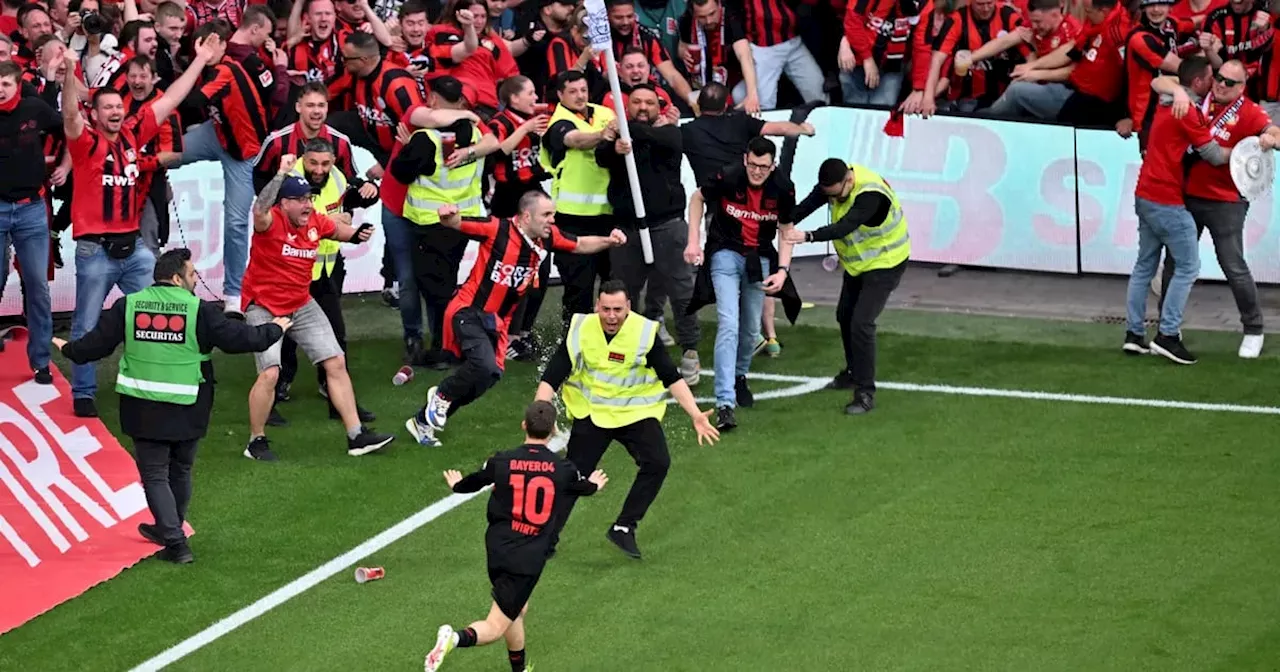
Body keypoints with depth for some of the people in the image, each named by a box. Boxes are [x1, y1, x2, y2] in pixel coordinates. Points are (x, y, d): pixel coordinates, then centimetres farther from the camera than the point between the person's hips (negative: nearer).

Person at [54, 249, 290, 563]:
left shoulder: (127, 306, -2)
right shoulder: (199, 310, -8)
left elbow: (96, 344, 3)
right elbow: (240, 338, -5)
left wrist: (69, 349, 25)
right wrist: (274, 329, 14)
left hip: (144, 410, 0)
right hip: (187, 410, 0)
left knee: (155, 475, 5)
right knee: (180, 470, 21)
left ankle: (175, 541, -6)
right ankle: (168, 529, 37)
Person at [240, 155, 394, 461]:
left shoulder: (316, 222, -2)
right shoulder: (271, 221, -21)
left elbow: (339, 229, 20)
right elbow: (259, 211, -47)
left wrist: (357, 234, -1)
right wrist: (282, 174, -49)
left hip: (302, 305, 7)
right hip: (263, 307, -7)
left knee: (336, 362, 4)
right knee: (270, 373, -18)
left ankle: (356, 436, 12)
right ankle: (256, 442, 2)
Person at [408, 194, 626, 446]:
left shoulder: (547, 237, -2)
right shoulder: (497, 229, -20)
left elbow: (580, 245, 13)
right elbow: (457, 224, -15)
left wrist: (608, 241, -4)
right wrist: (448, 216, -38)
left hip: (497, 320, 8)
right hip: (469, 311, -8)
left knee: (490, 375, 9)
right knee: (484, 365, -29)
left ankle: (423, 421, 27)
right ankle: (441, 395, 2)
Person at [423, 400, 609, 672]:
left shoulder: (501, 462, -4)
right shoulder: (563, 469, -4)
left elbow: (473, 482, 16)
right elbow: (583, 487, 20)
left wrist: (456, 485, 41)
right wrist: (594, 485, 46)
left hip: (498, 552, 3)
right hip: (530, 558, -3)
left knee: (518, 609, 27)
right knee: (495, 627, -4)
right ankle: (456, 638, -32)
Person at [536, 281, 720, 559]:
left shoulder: (644, 332, -14)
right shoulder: (580, 330, -12)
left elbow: (671, 378, -8)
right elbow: (552, 377, -9)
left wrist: (696, 416, -16)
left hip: (636, 411, 0)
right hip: (591, 412, 0)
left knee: (658, 463, -21)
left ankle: (624, 528, -8)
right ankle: (545, 540, 13)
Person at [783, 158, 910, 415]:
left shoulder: (871, 195, -37)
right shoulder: (835, 181, -13)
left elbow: (845, 227, -46)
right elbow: (807, 205, -18)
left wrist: (807, 237, -55)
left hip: (885, 263, -9)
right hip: (858, 261, 9)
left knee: (861, 322, -18)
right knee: (845, 316, 20)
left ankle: (865, 393, -13)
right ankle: (853, 373, 41)